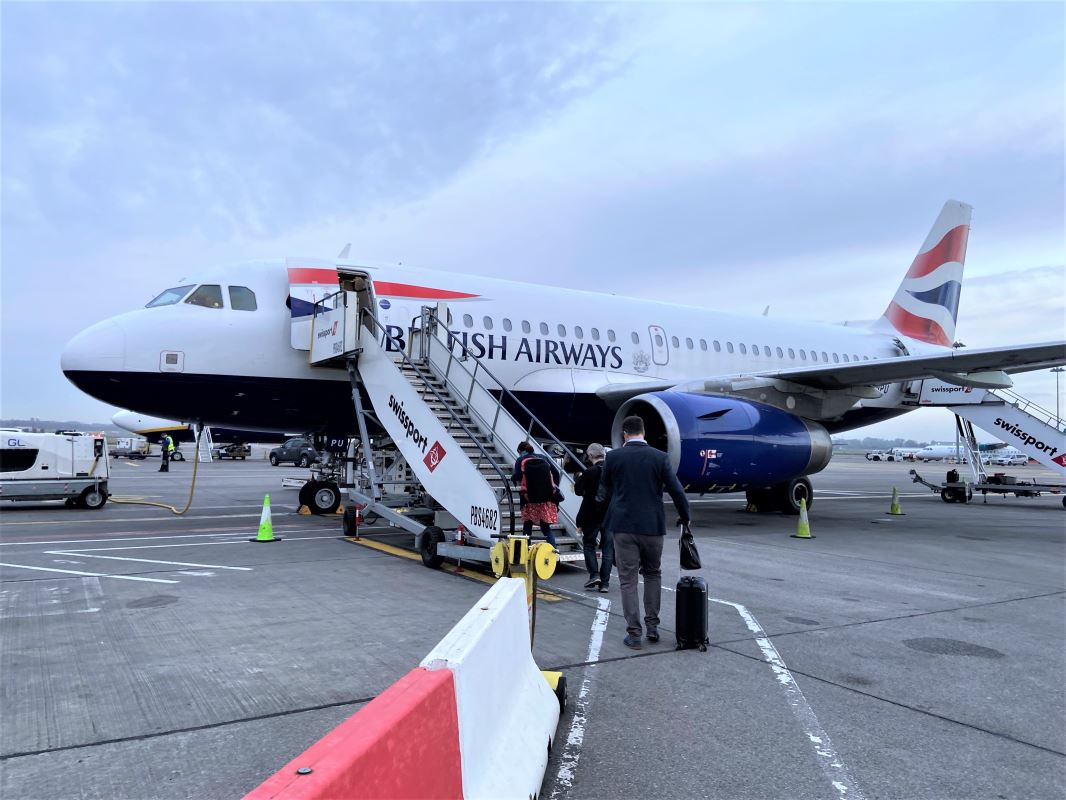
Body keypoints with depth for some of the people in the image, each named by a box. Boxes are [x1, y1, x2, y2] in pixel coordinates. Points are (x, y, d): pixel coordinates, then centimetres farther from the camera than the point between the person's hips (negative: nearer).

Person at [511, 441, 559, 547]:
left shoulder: (521, 460, 5)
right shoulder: (544, 458, 15)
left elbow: (516, 476, -9)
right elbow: (556, 472, 6)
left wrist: (514, 481, 12)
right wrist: (555, 486, 16)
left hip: (530, 499, -2)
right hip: (547, 498, 3)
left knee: (527, 527, 14)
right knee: (546, 527, 7)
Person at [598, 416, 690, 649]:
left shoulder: (613, 457, -3)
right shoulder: (660, 457, -4)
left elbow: (604, 492, 5)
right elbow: (676, 491, -4)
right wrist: (685, 517, 12)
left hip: (623, 526, -1)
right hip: (652, 525, 1)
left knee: (628, 579, 5)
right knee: (652, 574, 20)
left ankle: (634, 633, 5)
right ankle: (652, 626, 19)